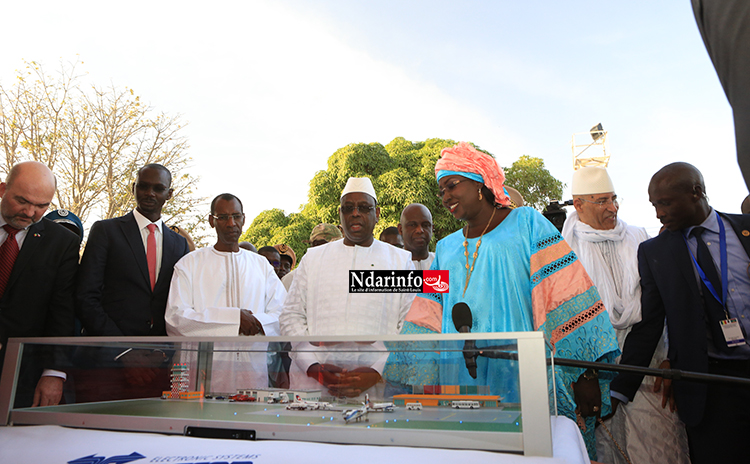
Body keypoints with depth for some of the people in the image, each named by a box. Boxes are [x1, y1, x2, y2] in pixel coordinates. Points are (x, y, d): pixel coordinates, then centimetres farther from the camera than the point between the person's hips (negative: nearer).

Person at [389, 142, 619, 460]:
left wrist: (585, 374, -14)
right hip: (463, 391, 4)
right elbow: (426, 322, 13)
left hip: (525, 388, -4)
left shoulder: (526, 224, 1)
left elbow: (566, 300, -8)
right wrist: (400, 380, 6)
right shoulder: (446, 249, 15)